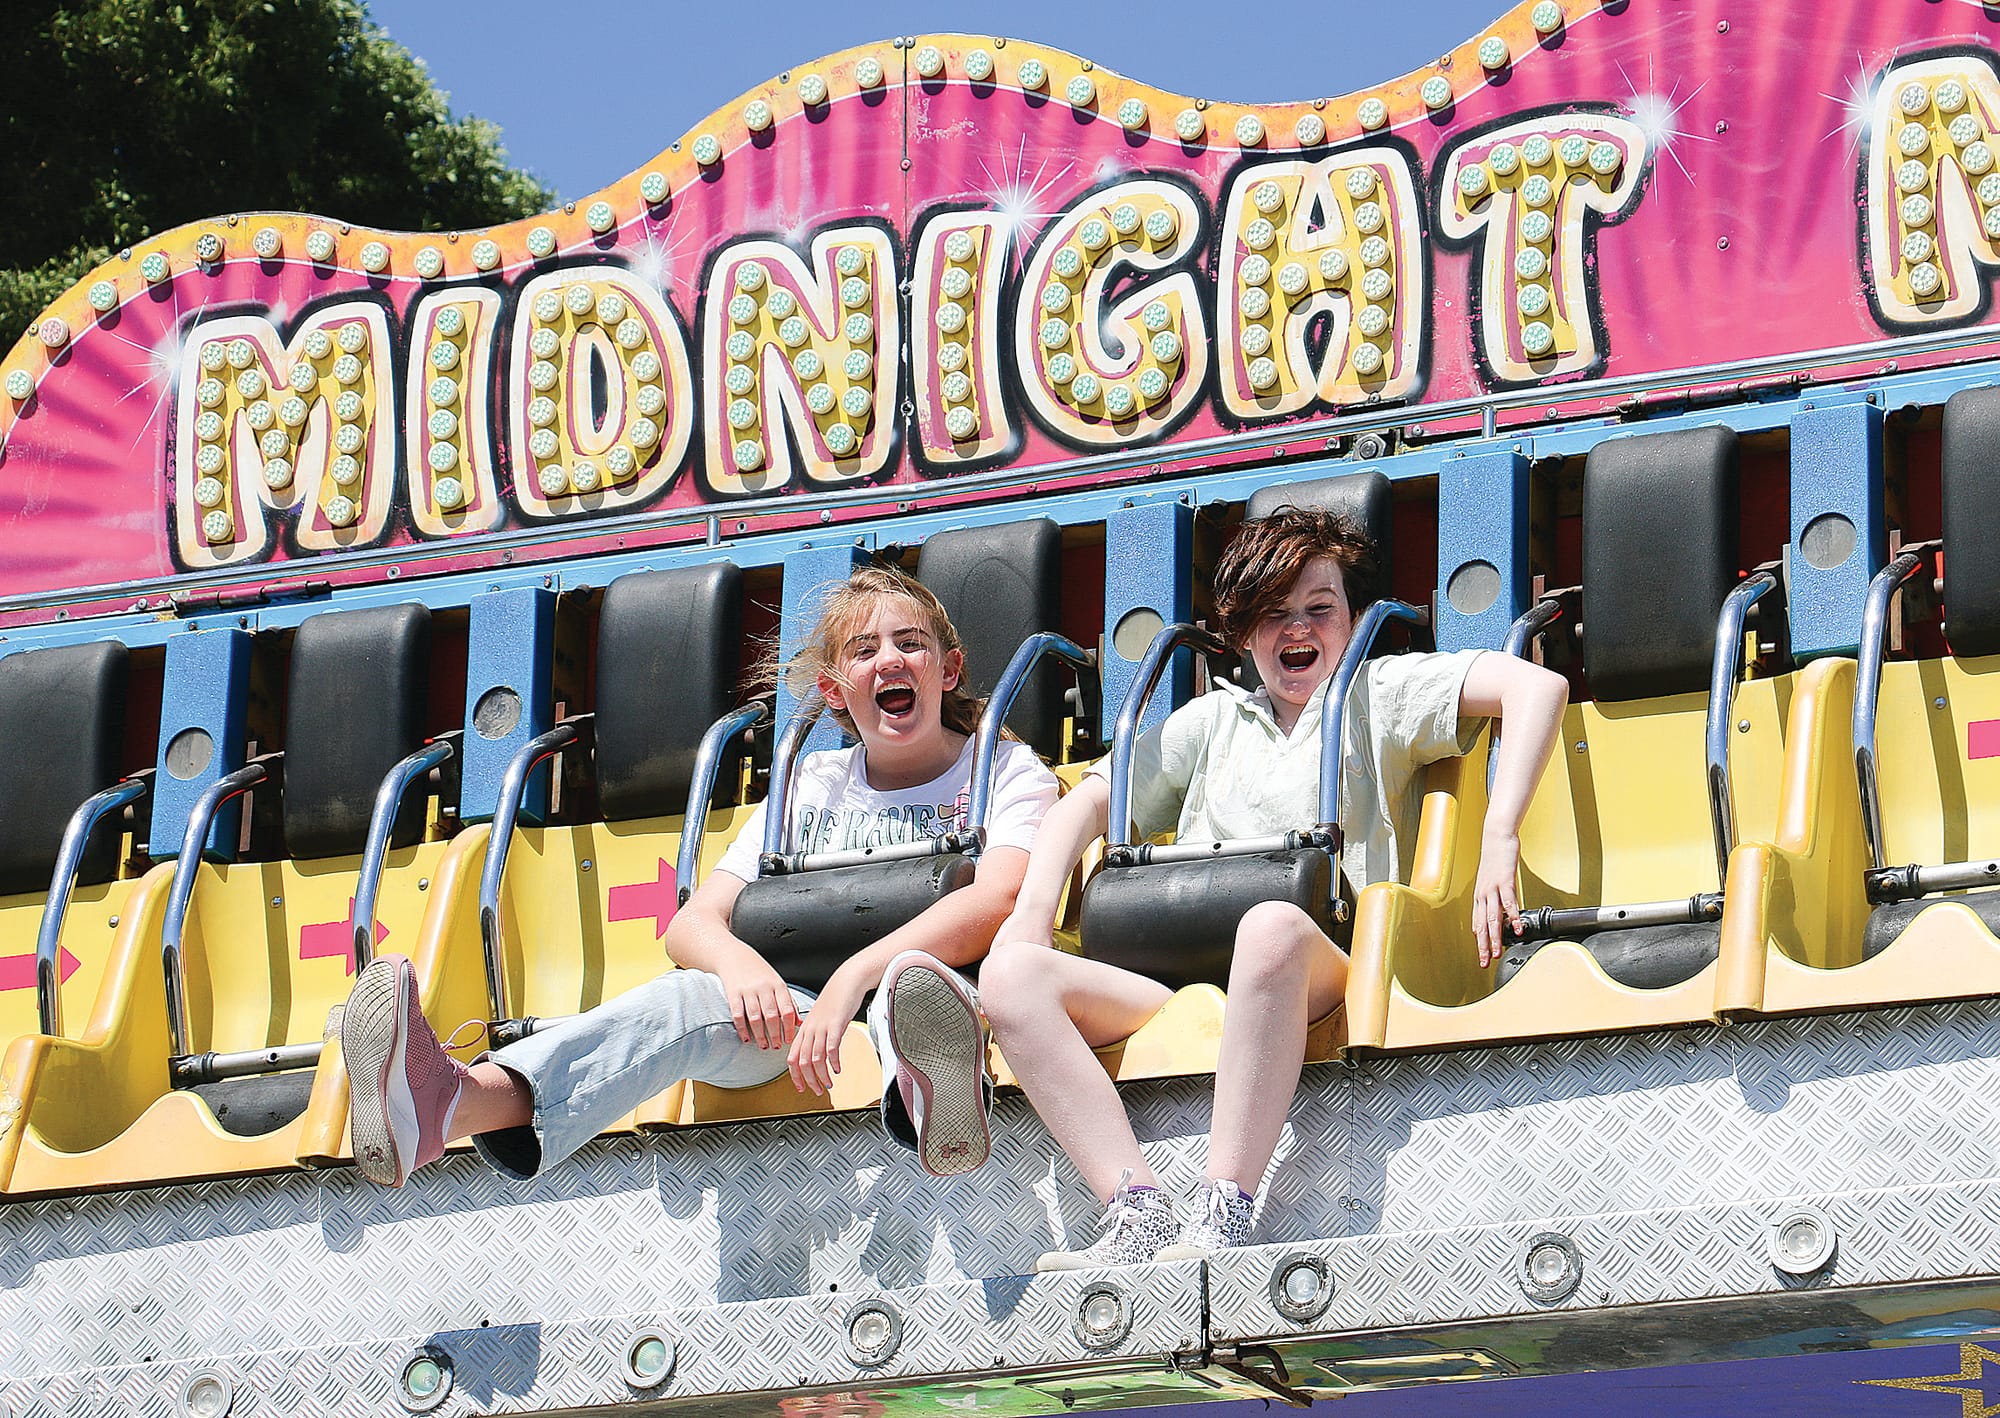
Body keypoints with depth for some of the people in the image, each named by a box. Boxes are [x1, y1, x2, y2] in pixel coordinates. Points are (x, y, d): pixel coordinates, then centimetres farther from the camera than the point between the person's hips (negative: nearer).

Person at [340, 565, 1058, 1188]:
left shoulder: (1005, 768, 13)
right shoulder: (813, 788, 24)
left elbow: (997, 901, -10)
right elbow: (692, 924, 12)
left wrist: (855, 976, -25)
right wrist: (742, 965, -15)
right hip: (802, 1011, 3)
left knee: (913, 982, -42)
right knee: (686, 999, -31)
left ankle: (932, 1095, -83)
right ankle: (458, 1102, -61)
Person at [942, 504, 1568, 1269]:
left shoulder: (1378, 694, 13)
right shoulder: (1218, 721, 29)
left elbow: (1537, 686, -2)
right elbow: (1087, 799, 29)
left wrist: (1498, 842, -16)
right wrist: (1033, 911, 9)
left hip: (1326, 980, -5)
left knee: (1273, 923, -40)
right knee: (1011, 974, -19)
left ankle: (1222, 1214, -43)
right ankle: (1139, 1213, -35)